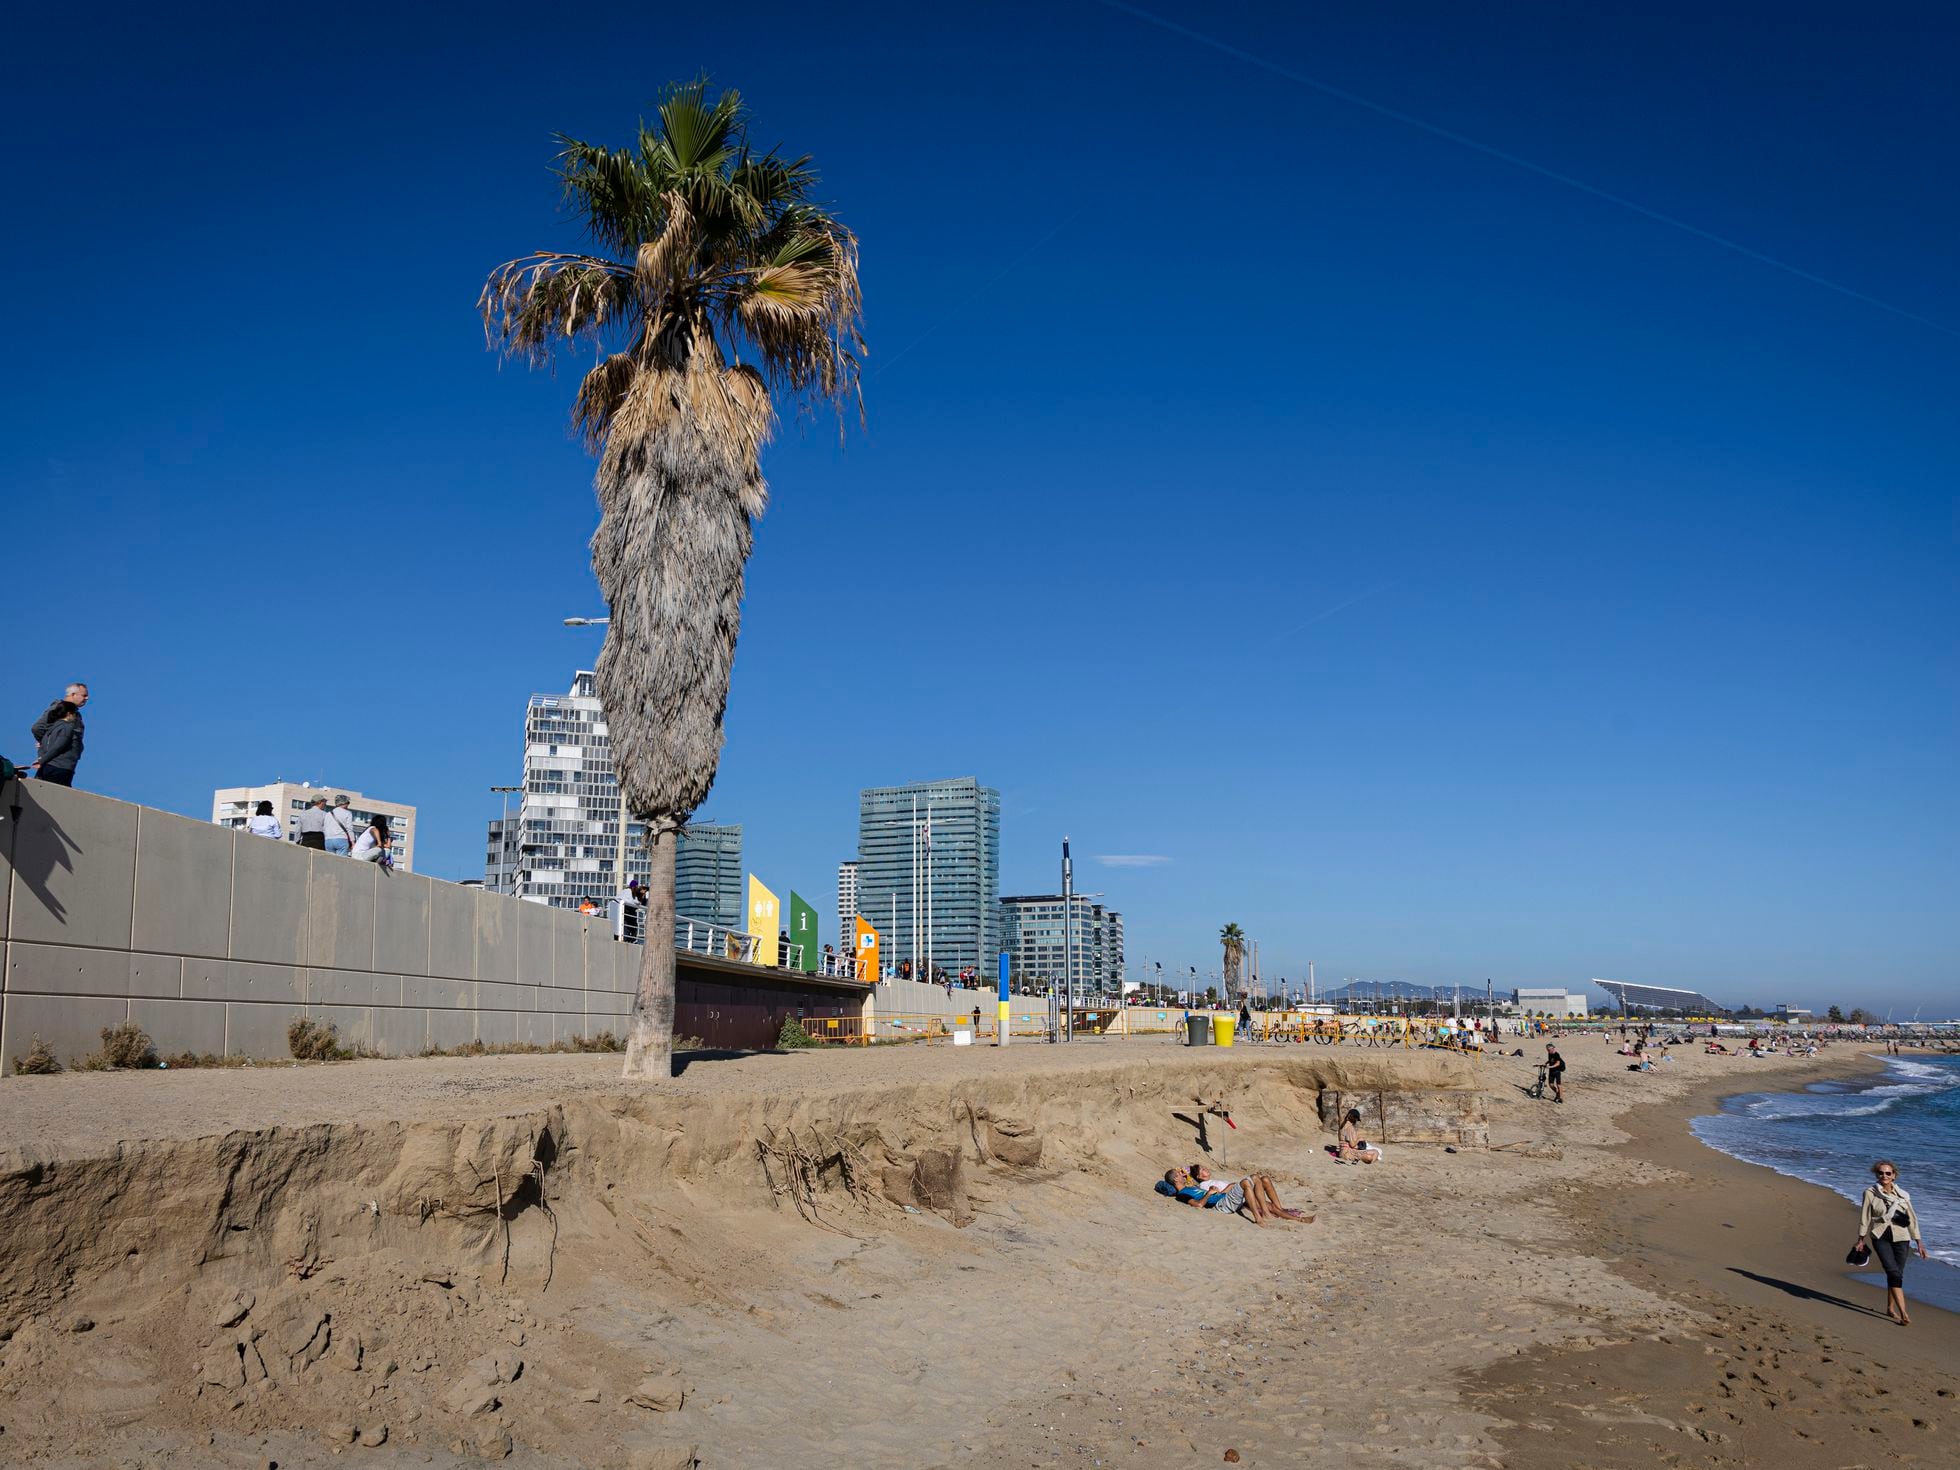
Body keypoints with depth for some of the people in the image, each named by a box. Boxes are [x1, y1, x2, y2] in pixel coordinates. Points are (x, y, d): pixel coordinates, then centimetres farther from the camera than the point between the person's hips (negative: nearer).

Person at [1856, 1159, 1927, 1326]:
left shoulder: (1902, 1194, 4)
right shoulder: (1870, 1193, -2)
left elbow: (1912, 1218, 9)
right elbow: (1864, 1218, 2)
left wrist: (1918, 1242, 8)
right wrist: (1861, 1240, 2)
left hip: (1900, 1237, 3)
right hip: (1880, 1237, -3)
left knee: (1896, 1274, 6)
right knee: (1894, 1273, -15)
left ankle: (1890, 1309, 26)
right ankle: (1903, 1313, -17)